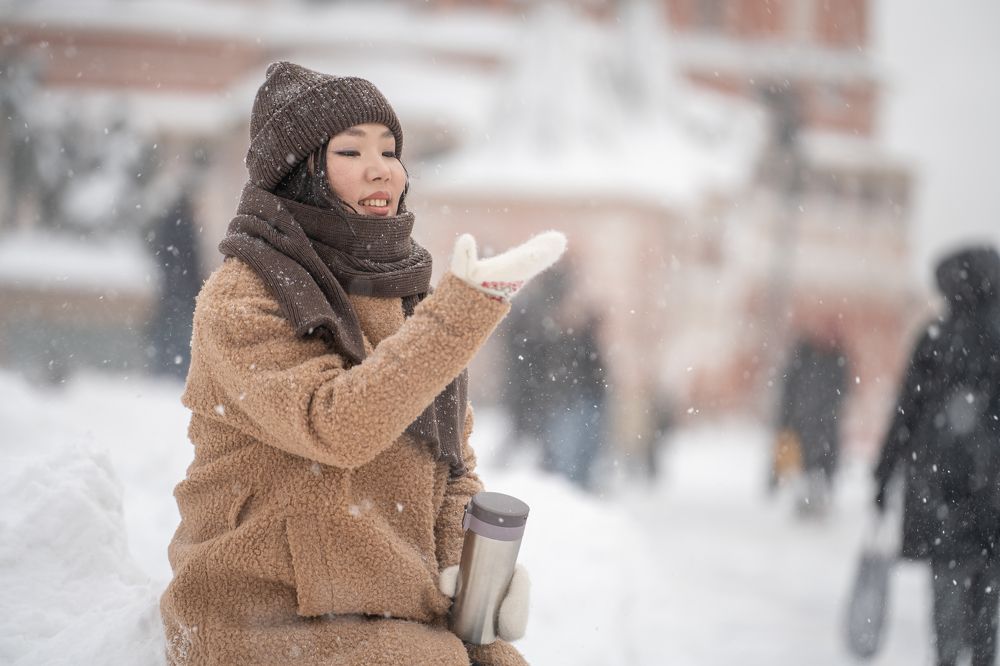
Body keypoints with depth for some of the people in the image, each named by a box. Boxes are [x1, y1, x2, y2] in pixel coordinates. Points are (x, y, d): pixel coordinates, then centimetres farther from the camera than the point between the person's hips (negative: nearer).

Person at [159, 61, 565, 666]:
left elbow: (452, 463, 17)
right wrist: (466, 308, -28)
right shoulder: (240, 298, -8)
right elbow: (337, 428, -23)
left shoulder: (410, 299, 13)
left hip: (409, 615, 6)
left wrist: (467, 555, -4)